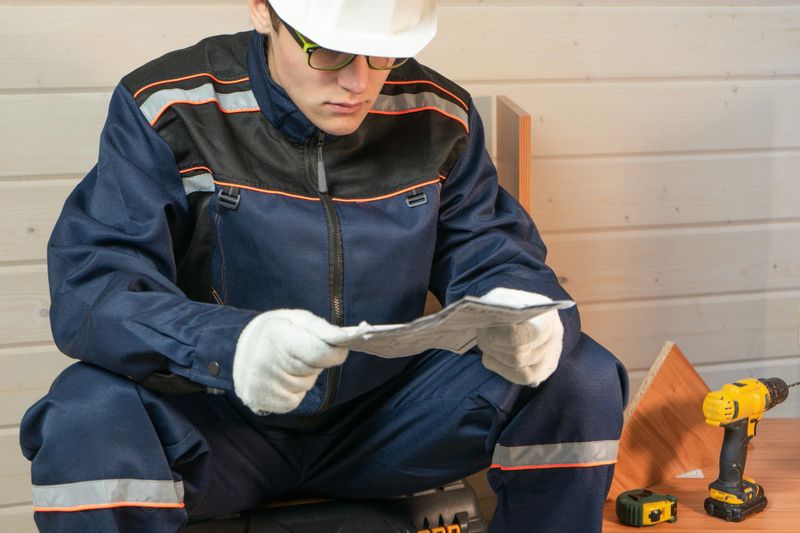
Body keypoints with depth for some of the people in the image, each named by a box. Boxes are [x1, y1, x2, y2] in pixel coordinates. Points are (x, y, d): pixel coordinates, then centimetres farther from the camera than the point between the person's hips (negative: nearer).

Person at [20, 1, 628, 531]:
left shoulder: (439, 116, -3)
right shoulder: (164, 111, -13)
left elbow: (493, 252, 1)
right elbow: (89, 285, -21)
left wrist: (524, 314, -26)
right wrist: (229, 346, -42)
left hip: (388, 416, 3)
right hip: (222, 424, -2)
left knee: (581, 378, -13)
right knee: (88, 418, -33)